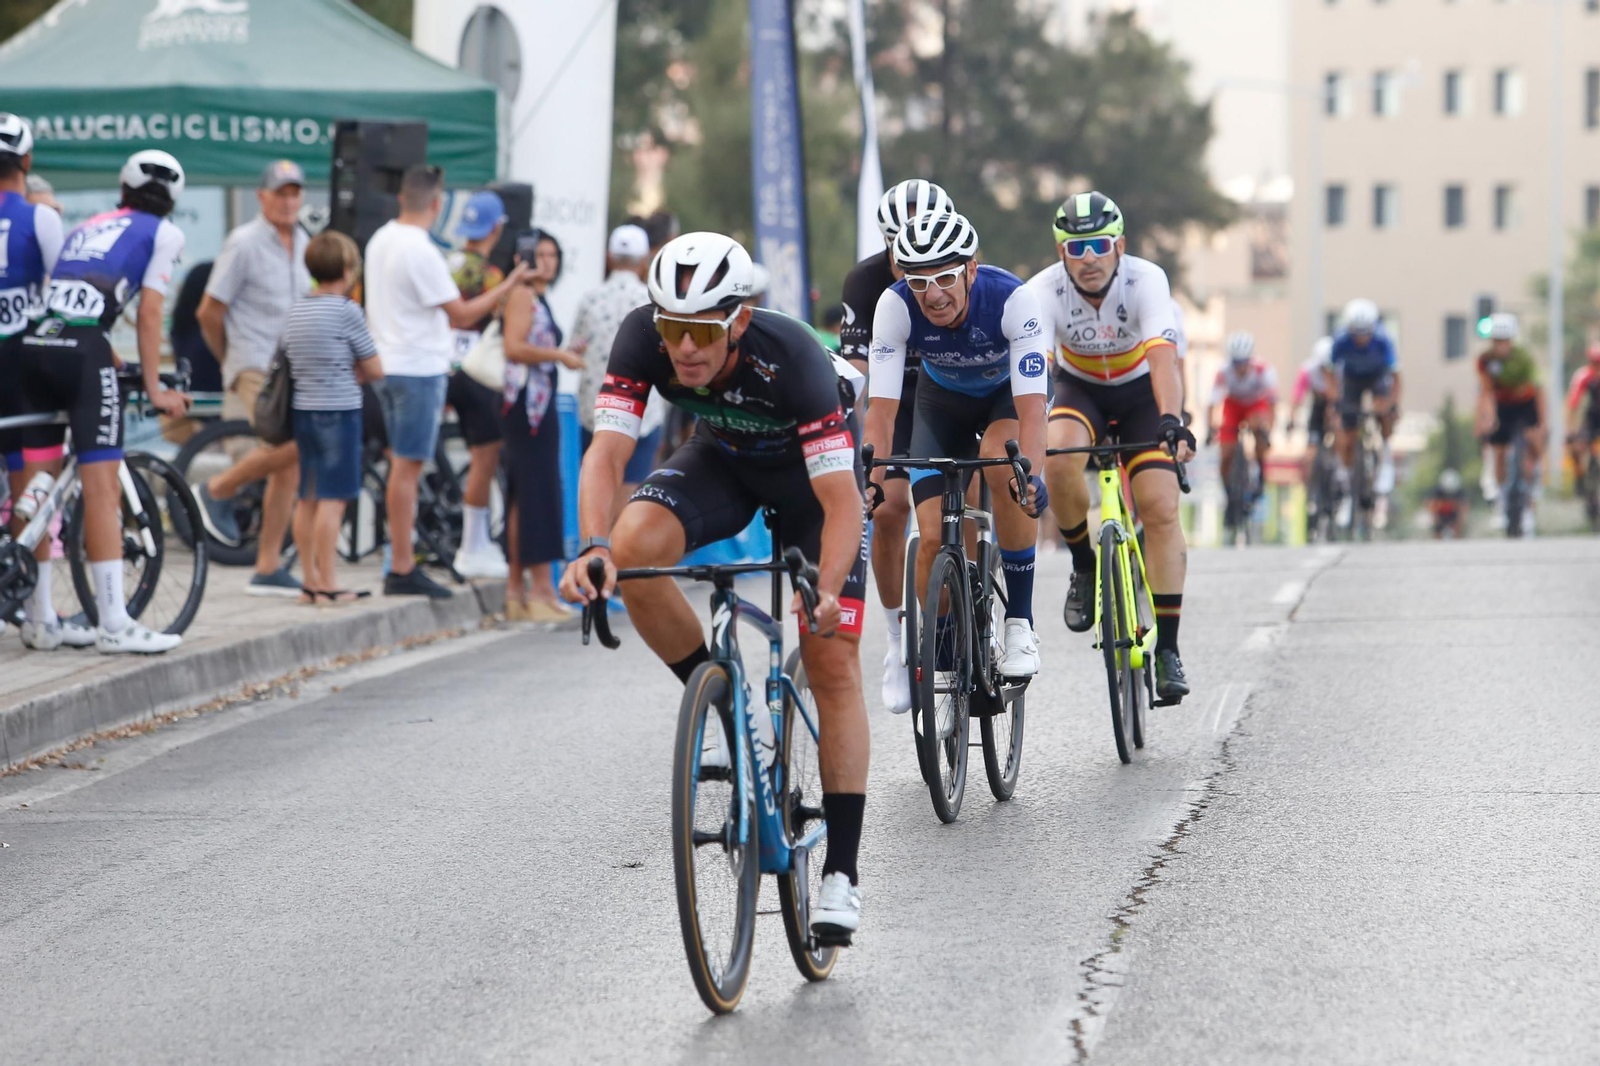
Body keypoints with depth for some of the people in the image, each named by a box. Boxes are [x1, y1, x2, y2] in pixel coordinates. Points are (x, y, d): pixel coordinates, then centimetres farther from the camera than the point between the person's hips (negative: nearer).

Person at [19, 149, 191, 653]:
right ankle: (115, 624, -11)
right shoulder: (163, 232, 13)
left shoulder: (87, 227, 30)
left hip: (34, 344, 6)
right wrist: (155, 389, 9)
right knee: (102, 488, -7)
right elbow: (149, 315, 5)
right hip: (83, 350, -6)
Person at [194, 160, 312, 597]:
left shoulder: (304, 244, 13)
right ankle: (218, 490, -4)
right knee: (288, 444, -27)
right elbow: (209, 312, -5)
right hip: (254, 366, -7)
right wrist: (230, 357, 5)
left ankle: (268, 569, 10)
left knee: (289, 470, 5)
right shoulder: (244, 244, -8)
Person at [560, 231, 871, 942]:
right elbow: (607, 453, -33)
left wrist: (826, 589, -56)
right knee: (634, 547, -28)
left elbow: (841, 501, -39)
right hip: (721, 460, 3)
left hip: (810, 472, -3)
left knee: (833, 664, -10)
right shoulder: (644, 337, -30)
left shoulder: (790, 357, -38)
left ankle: (841, 872, -3)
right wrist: (593, 548, -52)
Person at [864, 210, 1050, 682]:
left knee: (1003, 469, -34)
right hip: (943, 398, 2)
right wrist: (873, 482, -47)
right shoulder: (895, 306, -31)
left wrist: (1031, 476, -57)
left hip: (1008, 391, -2)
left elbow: (1031, 407, -41)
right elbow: (881, 408, -32)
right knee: (933, 537, -13)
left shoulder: (1013, 298, -36)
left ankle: (1020, 622, -21)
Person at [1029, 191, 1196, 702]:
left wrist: (1171, 419, -58)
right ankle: (1084, 567, -6)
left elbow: (1163, 355, -42)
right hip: (1079, 389, 1)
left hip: (1140, 391, -1)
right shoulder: (1045, 290, -25)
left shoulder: (1145, 280, -28)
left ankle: (1167, 649, -10)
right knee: (1059, 460, -33)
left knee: (1161, 509, -16)